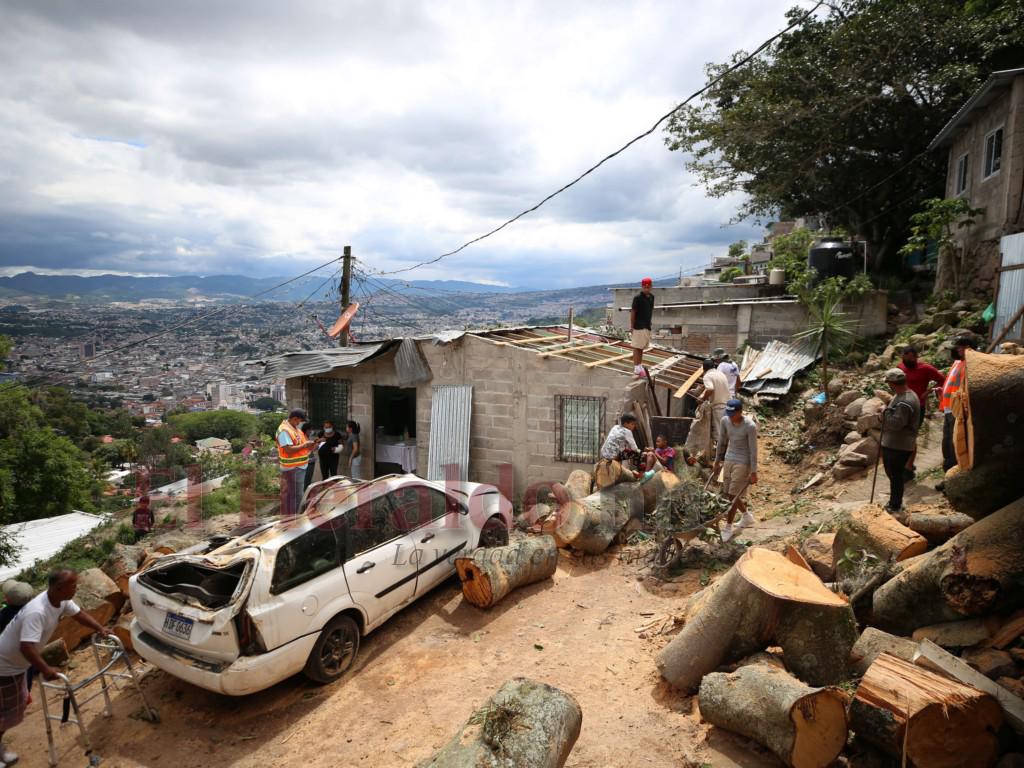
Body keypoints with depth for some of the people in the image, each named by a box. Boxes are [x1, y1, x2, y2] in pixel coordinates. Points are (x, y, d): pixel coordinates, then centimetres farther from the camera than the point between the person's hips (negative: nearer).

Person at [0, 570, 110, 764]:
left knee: (19, 704, 21)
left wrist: (100, 629, -8)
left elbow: (79, 614, 3)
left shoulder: (61, 600, -11)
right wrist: (45, 669, -48)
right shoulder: (36, 612, -39)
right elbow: (26, 647, -44)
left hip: (18, 662, 9)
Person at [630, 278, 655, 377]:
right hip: (638, 327, -7)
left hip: (647, 326, 7)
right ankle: (636, 369, -1)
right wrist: (631, 326, -13)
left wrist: (649, 323, 16)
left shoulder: (652, 297, 9)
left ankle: (640, 366, 23)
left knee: (642, 348, 14)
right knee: (637, 347, -4)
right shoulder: (637, 298, -12)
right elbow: (633, 312, -11)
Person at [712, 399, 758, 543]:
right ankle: (747, 516, 38)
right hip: (728, 460, 7)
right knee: (728, 493, 14)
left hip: (743, 463, -6)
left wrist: (753, 472, -15)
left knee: (733, 495, -3)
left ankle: (728, 528, 10)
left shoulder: (750, 426, -21)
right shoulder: (725, 420, -4)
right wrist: (717, 461, 13)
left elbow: (753, 450, -17)